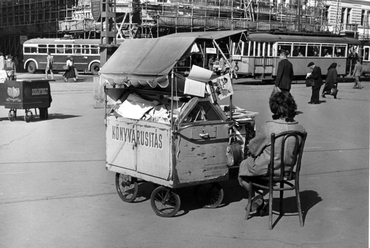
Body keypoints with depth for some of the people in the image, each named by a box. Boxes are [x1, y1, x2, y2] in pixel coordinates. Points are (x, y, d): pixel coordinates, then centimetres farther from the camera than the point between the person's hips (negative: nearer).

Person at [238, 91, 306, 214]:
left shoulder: (266, 128, -27)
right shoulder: (300, 129, -13)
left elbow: (252, 149, -12)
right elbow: (294, 151, 4)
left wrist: (249, 146, 12)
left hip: (266, 170, -5)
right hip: (287, 169, 6)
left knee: (243, 166, 25)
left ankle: (256, 198, 20)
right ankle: (260, 197, 35)